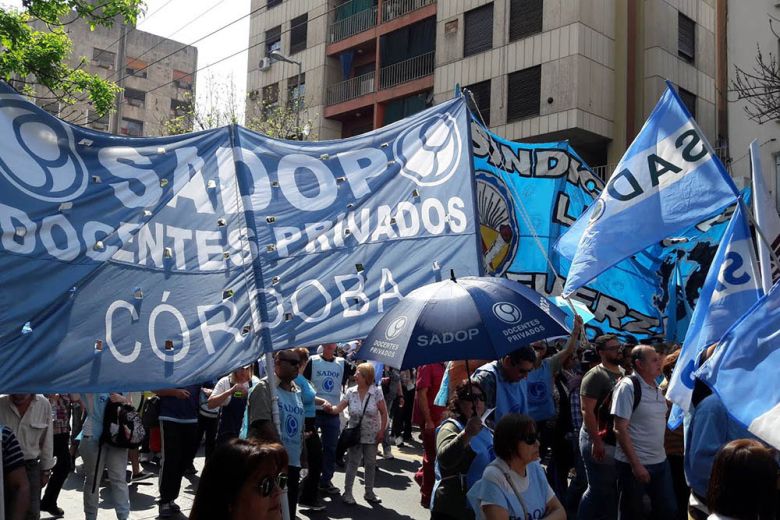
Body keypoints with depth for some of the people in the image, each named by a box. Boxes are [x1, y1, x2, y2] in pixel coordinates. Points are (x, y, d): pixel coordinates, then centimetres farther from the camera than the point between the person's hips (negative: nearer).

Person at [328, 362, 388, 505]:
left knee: (370, 464, 10)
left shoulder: (376, 392, -10)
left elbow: (383, 413, -5)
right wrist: (330, 408, -25)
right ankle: (347, 492, 13)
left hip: (372, 436, 0)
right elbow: (338, 408, -5)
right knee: (352, 463, 3)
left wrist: (382, 431, -9)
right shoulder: (351, 392, -5)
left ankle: (369, 492, 25)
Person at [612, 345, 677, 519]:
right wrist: (636, 465, -20)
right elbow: (620, 429, -17)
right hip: (635, 464, -7)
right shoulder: (628, 387, -14)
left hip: (660, 462, 7)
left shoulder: (657, 388, 9)